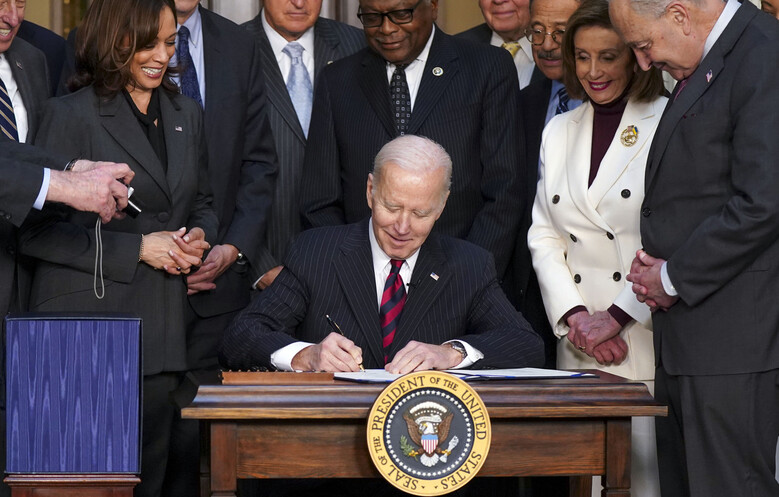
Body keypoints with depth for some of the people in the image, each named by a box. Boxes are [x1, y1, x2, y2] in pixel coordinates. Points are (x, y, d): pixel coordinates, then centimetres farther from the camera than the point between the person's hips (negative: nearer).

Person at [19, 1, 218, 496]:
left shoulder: (187, 115, 13)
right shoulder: (71, 116, -6)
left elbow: (202, 204, 25)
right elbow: (37, 232, -9)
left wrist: (198, 238, 0)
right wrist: (137, 248, -14)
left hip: (162, 328, 5)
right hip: (87, 329, -5)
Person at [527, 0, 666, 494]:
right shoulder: (559, 131, 15)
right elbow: (544, 236, 13)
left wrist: (617, 316, -11)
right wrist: (575, 318, -2)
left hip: (650, 336, -5)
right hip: (580, 344, 5)